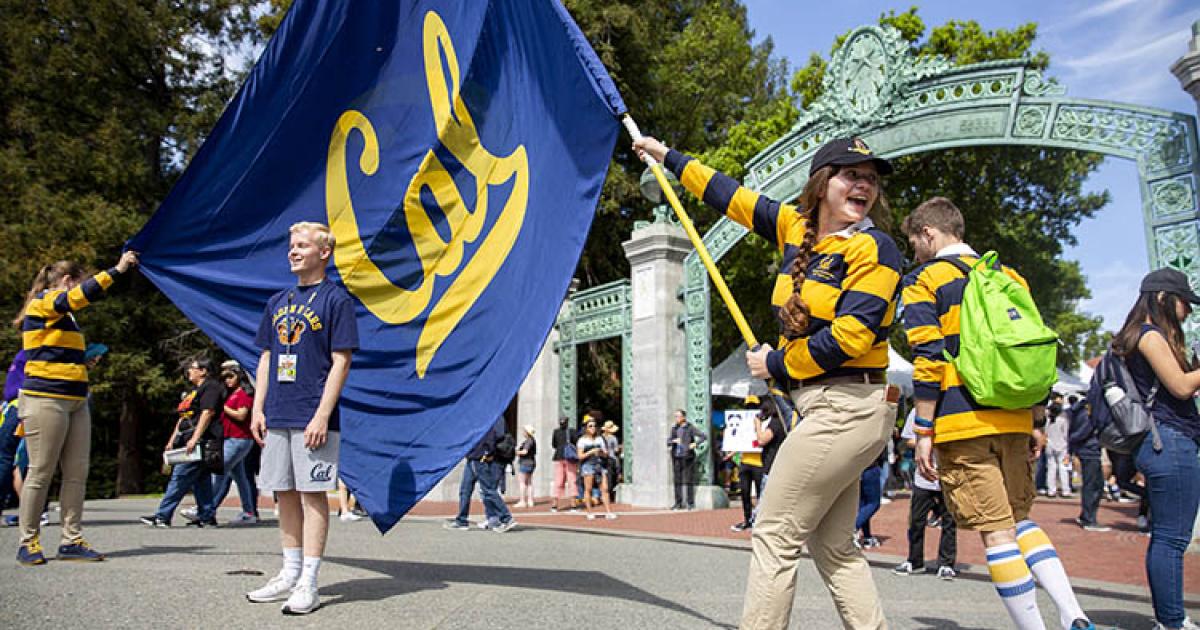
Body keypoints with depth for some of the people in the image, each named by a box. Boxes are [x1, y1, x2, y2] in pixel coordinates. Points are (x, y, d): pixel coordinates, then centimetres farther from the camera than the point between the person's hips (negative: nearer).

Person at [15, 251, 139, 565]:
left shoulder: (64, 315, 23)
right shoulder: (43, 303, -4)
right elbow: (84, 294, -22)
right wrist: (118, 269, -19)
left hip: (75, 401, 9)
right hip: (45, 399, -9)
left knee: (77, 473, 4)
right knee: (40, 473, -3)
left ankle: (72, 541, 7)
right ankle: (28, 542, 7)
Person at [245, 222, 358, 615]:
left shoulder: (335, 298, -4)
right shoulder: (278, 302, 16)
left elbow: (340, 362, -9)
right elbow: (266, 358, 18)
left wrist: (322, 415, -15)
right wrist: (258, 409, 9)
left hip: (312, 419, -7)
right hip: (276, 418, 7)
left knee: (313, 494, -3)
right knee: (284, 494, 11)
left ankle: (308, 585, 3)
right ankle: (290, 576, 23)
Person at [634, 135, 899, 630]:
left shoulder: (874, 248, -10)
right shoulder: (798, 227, 11)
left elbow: (850, 335, -19)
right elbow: (732, 196, 20)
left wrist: (776, 365, -9)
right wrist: (668, 156, 28)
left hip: (845, 408, -8)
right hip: (832, 408, 8)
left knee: (774, 536, -4)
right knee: (834, 548, 13)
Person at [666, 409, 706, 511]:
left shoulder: (690, 427, -3)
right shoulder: (674, 428, 12)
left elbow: (703, 436, -6)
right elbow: (668, 442, 13)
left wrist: (695, 443, -20)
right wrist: (673, 441, -8)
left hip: (687, 457, -5)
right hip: (676, 457, 5)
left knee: (689, 480, -2)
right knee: (677, 480, 5)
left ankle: (691, 503, 4)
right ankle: (678, 503, 11)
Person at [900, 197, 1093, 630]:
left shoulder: (924, 280, -2)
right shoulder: (1009, 275, 17)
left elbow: (929, 362, -11)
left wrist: (923, 432, -8)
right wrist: (1034, 423, 20)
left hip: (961, 423, -6)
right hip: (1013, 421, 7)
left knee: (996, 530, -2)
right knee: (1019, 517, 19)